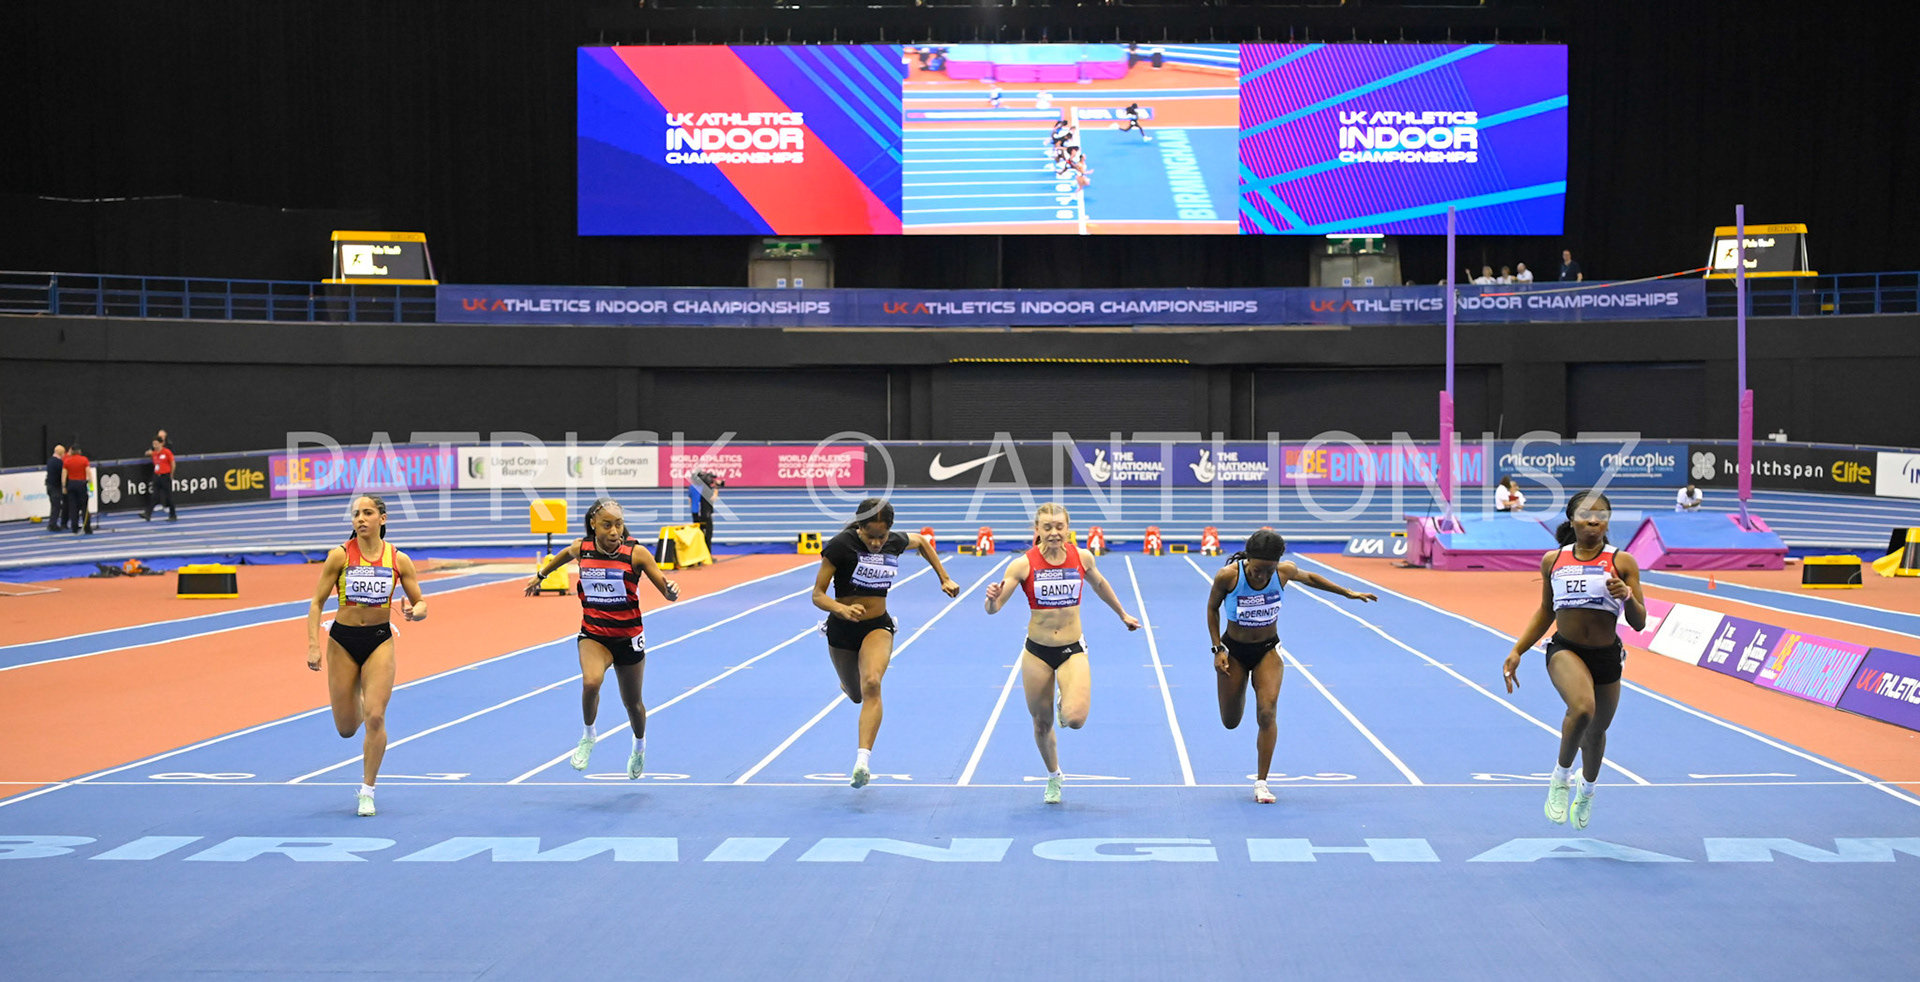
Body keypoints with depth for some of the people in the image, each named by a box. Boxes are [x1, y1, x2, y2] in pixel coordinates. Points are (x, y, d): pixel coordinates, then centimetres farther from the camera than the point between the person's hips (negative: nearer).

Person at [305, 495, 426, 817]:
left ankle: (367, 790, -1)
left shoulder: (398, 560, -3)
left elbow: (421, 605, 3)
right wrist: (313, 645, -15)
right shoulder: (340, 556, -8)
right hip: (343, 641, 0)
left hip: (379, 641, 0)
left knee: (375, 717, -14)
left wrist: (414, 611, -21)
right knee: (346, 729, 5)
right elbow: (316, 603, -5)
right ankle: (358, 707, 44)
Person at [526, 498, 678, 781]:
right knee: (591, 682, -29)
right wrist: (541, 574, 32)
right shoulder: (580, 549, -7)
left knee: (632, 703, 14)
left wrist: (671, 590, -38)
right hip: (593, 634, 1)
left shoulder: (636, 552, -16)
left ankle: (639, 746, 47)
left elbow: (667, 592, -14)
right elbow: (564, 555, 18)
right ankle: (588, 736, -2)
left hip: (628, 637, -1)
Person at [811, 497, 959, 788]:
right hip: (842, 629, 0)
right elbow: (818, 594, -17)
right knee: (856, 695, 18)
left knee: (871, 684, -26)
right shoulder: (841, 545, -19)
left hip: (878, 626, 0)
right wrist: (843, 609, -37)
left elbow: (922, 542, 17)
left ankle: (863, 760, -34)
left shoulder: (895, 543, -8)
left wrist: (944, 579, 13)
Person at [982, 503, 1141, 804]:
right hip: (1037, 652, 0)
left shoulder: (1082, 558, -5)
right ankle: (1054, 777, 39)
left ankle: (1066, 701, 17)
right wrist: (992, 598, -38)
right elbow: (993, 608, -15)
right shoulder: (1024, 564, -12)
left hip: (1073, 650, 0)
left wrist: (1123, 615, 29)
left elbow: (1099, 584, 17)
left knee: (1075, 719, -21)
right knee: (1042, 724, 10)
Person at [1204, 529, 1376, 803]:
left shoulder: (1285, 572, -19)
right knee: (1230, 722, 8)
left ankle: (1261, 782, -8)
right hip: (1234, 651, 0)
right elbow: (1212, 608, -6)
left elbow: (1309, 578, 5)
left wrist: (1348, 593, 11)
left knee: (1267, 712, -17)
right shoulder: (1228, 576, -25)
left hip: (1268, 650, 1)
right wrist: (1218, 649, -10)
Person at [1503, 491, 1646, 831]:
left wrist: (1628, 597, -25)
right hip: (1565, 650, -1)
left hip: (1607, 656, 1)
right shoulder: (1552, 560, 1)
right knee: (1582, 709, -32)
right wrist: (1517, 651, 8)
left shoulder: (1622, 562, -5)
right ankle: (1561, 776, -6)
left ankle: (1587, 790, 51)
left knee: (1596, 733, 18)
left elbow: (1639, 623, -5)